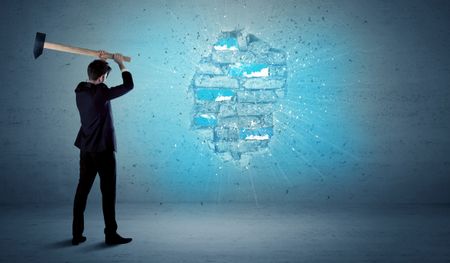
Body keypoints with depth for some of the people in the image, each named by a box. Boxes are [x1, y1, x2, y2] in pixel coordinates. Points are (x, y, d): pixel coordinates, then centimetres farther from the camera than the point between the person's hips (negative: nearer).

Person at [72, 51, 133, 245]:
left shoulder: (80, 90, 3)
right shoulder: (101, 93, -18)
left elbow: (94, 81, 25)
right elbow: (128, 85, -11)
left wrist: (100, 61, 17)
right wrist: (120, 63, 1)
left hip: (86, 148, 7)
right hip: (103, 149, -7)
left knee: (82, 189, 11)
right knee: (108, 191, 1)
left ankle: (77, 234, 14)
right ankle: (111, 234, 7)